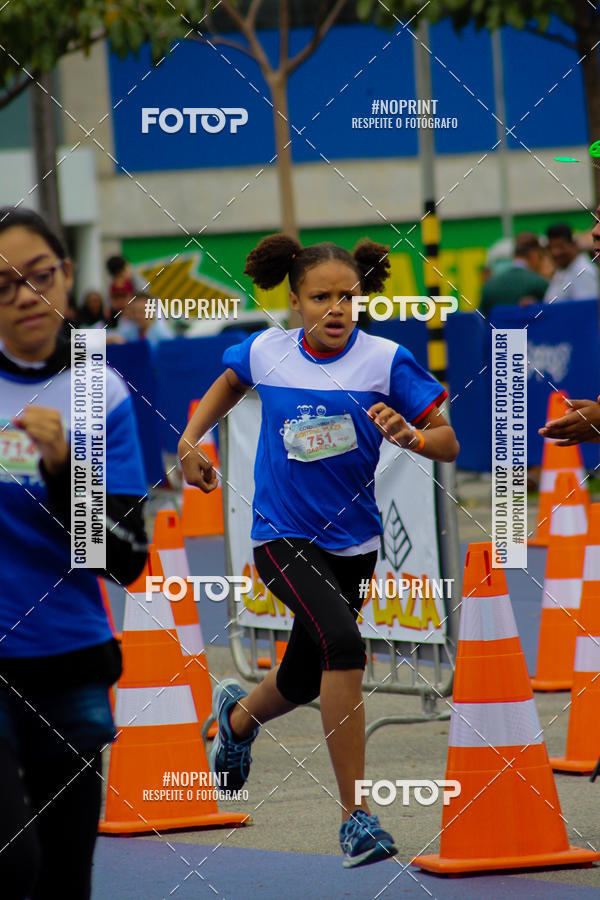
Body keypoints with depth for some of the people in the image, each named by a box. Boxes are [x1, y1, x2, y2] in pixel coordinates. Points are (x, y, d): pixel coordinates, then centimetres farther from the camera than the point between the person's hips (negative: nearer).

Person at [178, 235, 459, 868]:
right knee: (343, 644, -28)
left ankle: (239, 711, 57)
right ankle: (355, 816, -26)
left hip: (352, 541, 2)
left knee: (303, 682, 18)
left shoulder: (385, 360, -9)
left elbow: (448, 442, -8)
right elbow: (229, 383, 20)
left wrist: (409, 435, -28)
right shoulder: (267, 352, -5)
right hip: (282, 536, -2)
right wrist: (190, 439, 10)